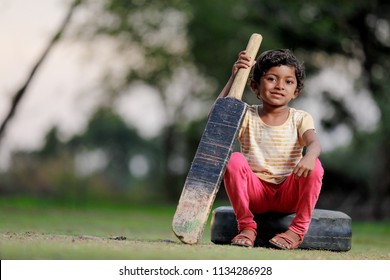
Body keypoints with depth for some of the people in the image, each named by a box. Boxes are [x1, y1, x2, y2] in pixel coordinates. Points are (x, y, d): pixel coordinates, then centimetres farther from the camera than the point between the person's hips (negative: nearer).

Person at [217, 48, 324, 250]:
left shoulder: (300, 119, 3)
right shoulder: (247, 117, 3)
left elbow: (314, 143, -18)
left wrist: (309, 156, -44)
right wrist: (234, 78, -19)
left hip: (289, 196, 0)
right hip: (256, 193, 0)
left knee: (314, 166, -27)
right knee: (234, 160, -26)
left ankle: (298, 229, -15)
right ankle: (246, 226, -16)